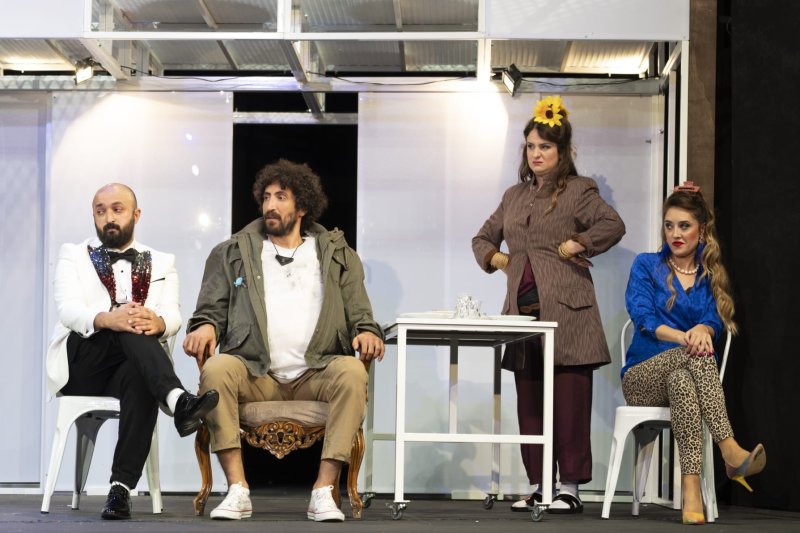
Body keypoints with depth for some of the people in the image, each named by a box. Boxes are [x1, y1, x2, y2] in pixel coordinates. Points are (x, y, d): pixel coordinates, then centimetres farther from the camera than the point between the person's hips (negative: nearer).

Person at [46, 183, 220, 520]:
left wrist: (158, 323, -27)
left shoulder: (161, 263, 19)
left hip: (131, 367, 1)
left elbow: (172, 316, 0)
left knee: (139, 376, -36)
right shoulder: (73, 256, 14)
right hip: (80, 364, -1)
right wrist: (108, 319, -29)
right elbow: (68, 310, -6)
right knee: (125, 330, -32)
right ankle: (178, 400, -53)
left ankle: (121, 487, -43)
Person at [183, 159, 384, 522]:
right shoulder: (233, 253, 19)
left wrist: (368, 332, -10)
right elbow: (212, 308, 14)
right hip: (255, 375, 0)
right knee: (216, 368, -32)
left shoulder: (337, 255, 19)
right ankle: (238, 490, -32)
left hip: (315, 375, 0)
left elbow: (359, 314, 14)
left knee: (352, 373, -32)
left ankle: (323, 491, -32)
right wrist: (205, 327, -9)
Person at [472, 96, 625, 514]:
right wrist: (496, 259, 12)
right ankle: (538, 486, 13)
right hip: (523, 312, 6)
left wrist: (574, 246, -12)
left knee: (569, 402, -6)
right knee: (529, 403, 7)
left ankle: (570, 488, -2)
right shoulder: (514, 196, 21)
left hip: (566, 312, -6)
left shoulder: (578, 190, 2)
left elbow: (613, 225, -13)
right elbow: (483, 239, 31)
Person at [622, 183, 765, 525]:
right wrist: (682, 337, -29)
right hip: (642, 378, -2)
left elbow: (714, 321, -4)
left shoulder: (710, 276, 14)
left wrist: (702, 330, -31)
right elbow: (643, 318, -9)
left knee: (680, 379, -38)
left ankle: (691, 488, -52)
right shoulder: (646, 266, 6)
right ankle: (730, 452, -52)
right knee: (696, 354, -35)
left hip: (687, 373, 2)